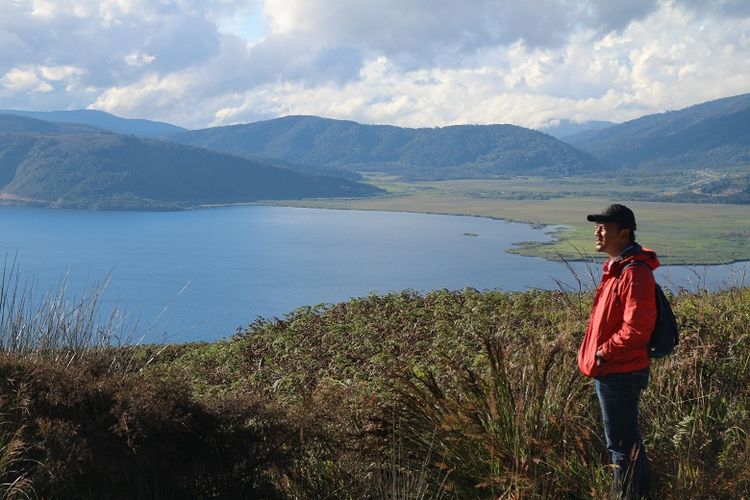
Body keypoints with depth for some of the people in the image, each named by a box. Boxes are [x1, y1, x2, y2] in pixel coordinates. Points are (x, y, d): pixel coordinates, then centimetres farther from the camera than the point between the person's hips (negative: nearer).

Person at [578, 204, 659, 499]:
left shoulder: (634, 273, -21)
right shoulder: (617, 267, 11)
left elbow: (636, 328, -26)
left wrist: (604, 353, -16)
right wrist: (596, 354, 10)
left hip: (620, 374, -10)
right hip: (613, 371, 10)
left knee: (622, 442, 0)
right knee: (626, 439, 21)